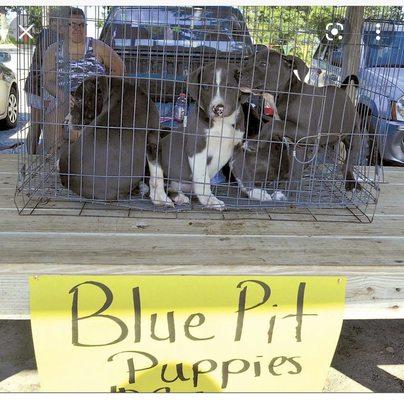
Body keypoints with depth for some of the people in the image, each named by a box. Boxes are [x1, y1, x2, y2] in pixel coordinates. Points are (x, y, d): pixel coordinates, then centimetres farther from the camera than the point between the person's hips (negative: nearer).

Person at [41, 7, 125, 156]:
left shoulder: (97, 47, 5)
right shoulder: (53, 51, 10)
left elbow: (119, 68, 13)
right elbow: (48, 81, 1)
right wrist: (63, 95, -19)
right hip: (64, 101, 1)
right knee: (55, 119, -31)